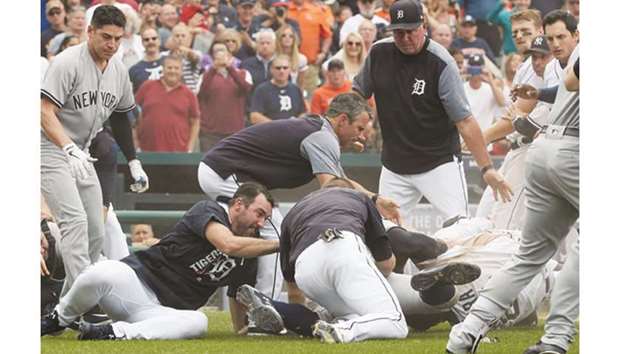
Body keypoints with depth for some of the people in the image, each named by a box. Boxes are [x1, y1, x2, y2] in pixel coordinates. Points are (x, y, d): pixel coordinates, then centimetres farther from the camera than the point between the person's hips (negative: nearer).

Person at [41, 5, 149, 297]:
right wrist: (70, 149, -40)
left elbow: (120, 119, 19)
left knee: (96, 232, 5)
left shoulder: (119, 72, 5)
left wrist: (134, 163, 15)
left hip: (81, 156, 8)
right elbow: (46, 113, -27)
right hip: (51, 150, -8)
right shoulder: (68, 63, -19)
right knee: (75, 220, -22)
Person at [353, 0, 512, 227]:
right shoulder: (379, 53, -2)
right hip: (394, 164, 5)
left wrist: (486, 168, -21)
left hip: (440, 163, -5)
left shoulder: (441, 63, -17)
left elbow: (465, 121, -17)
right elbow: (358, 94, 13)